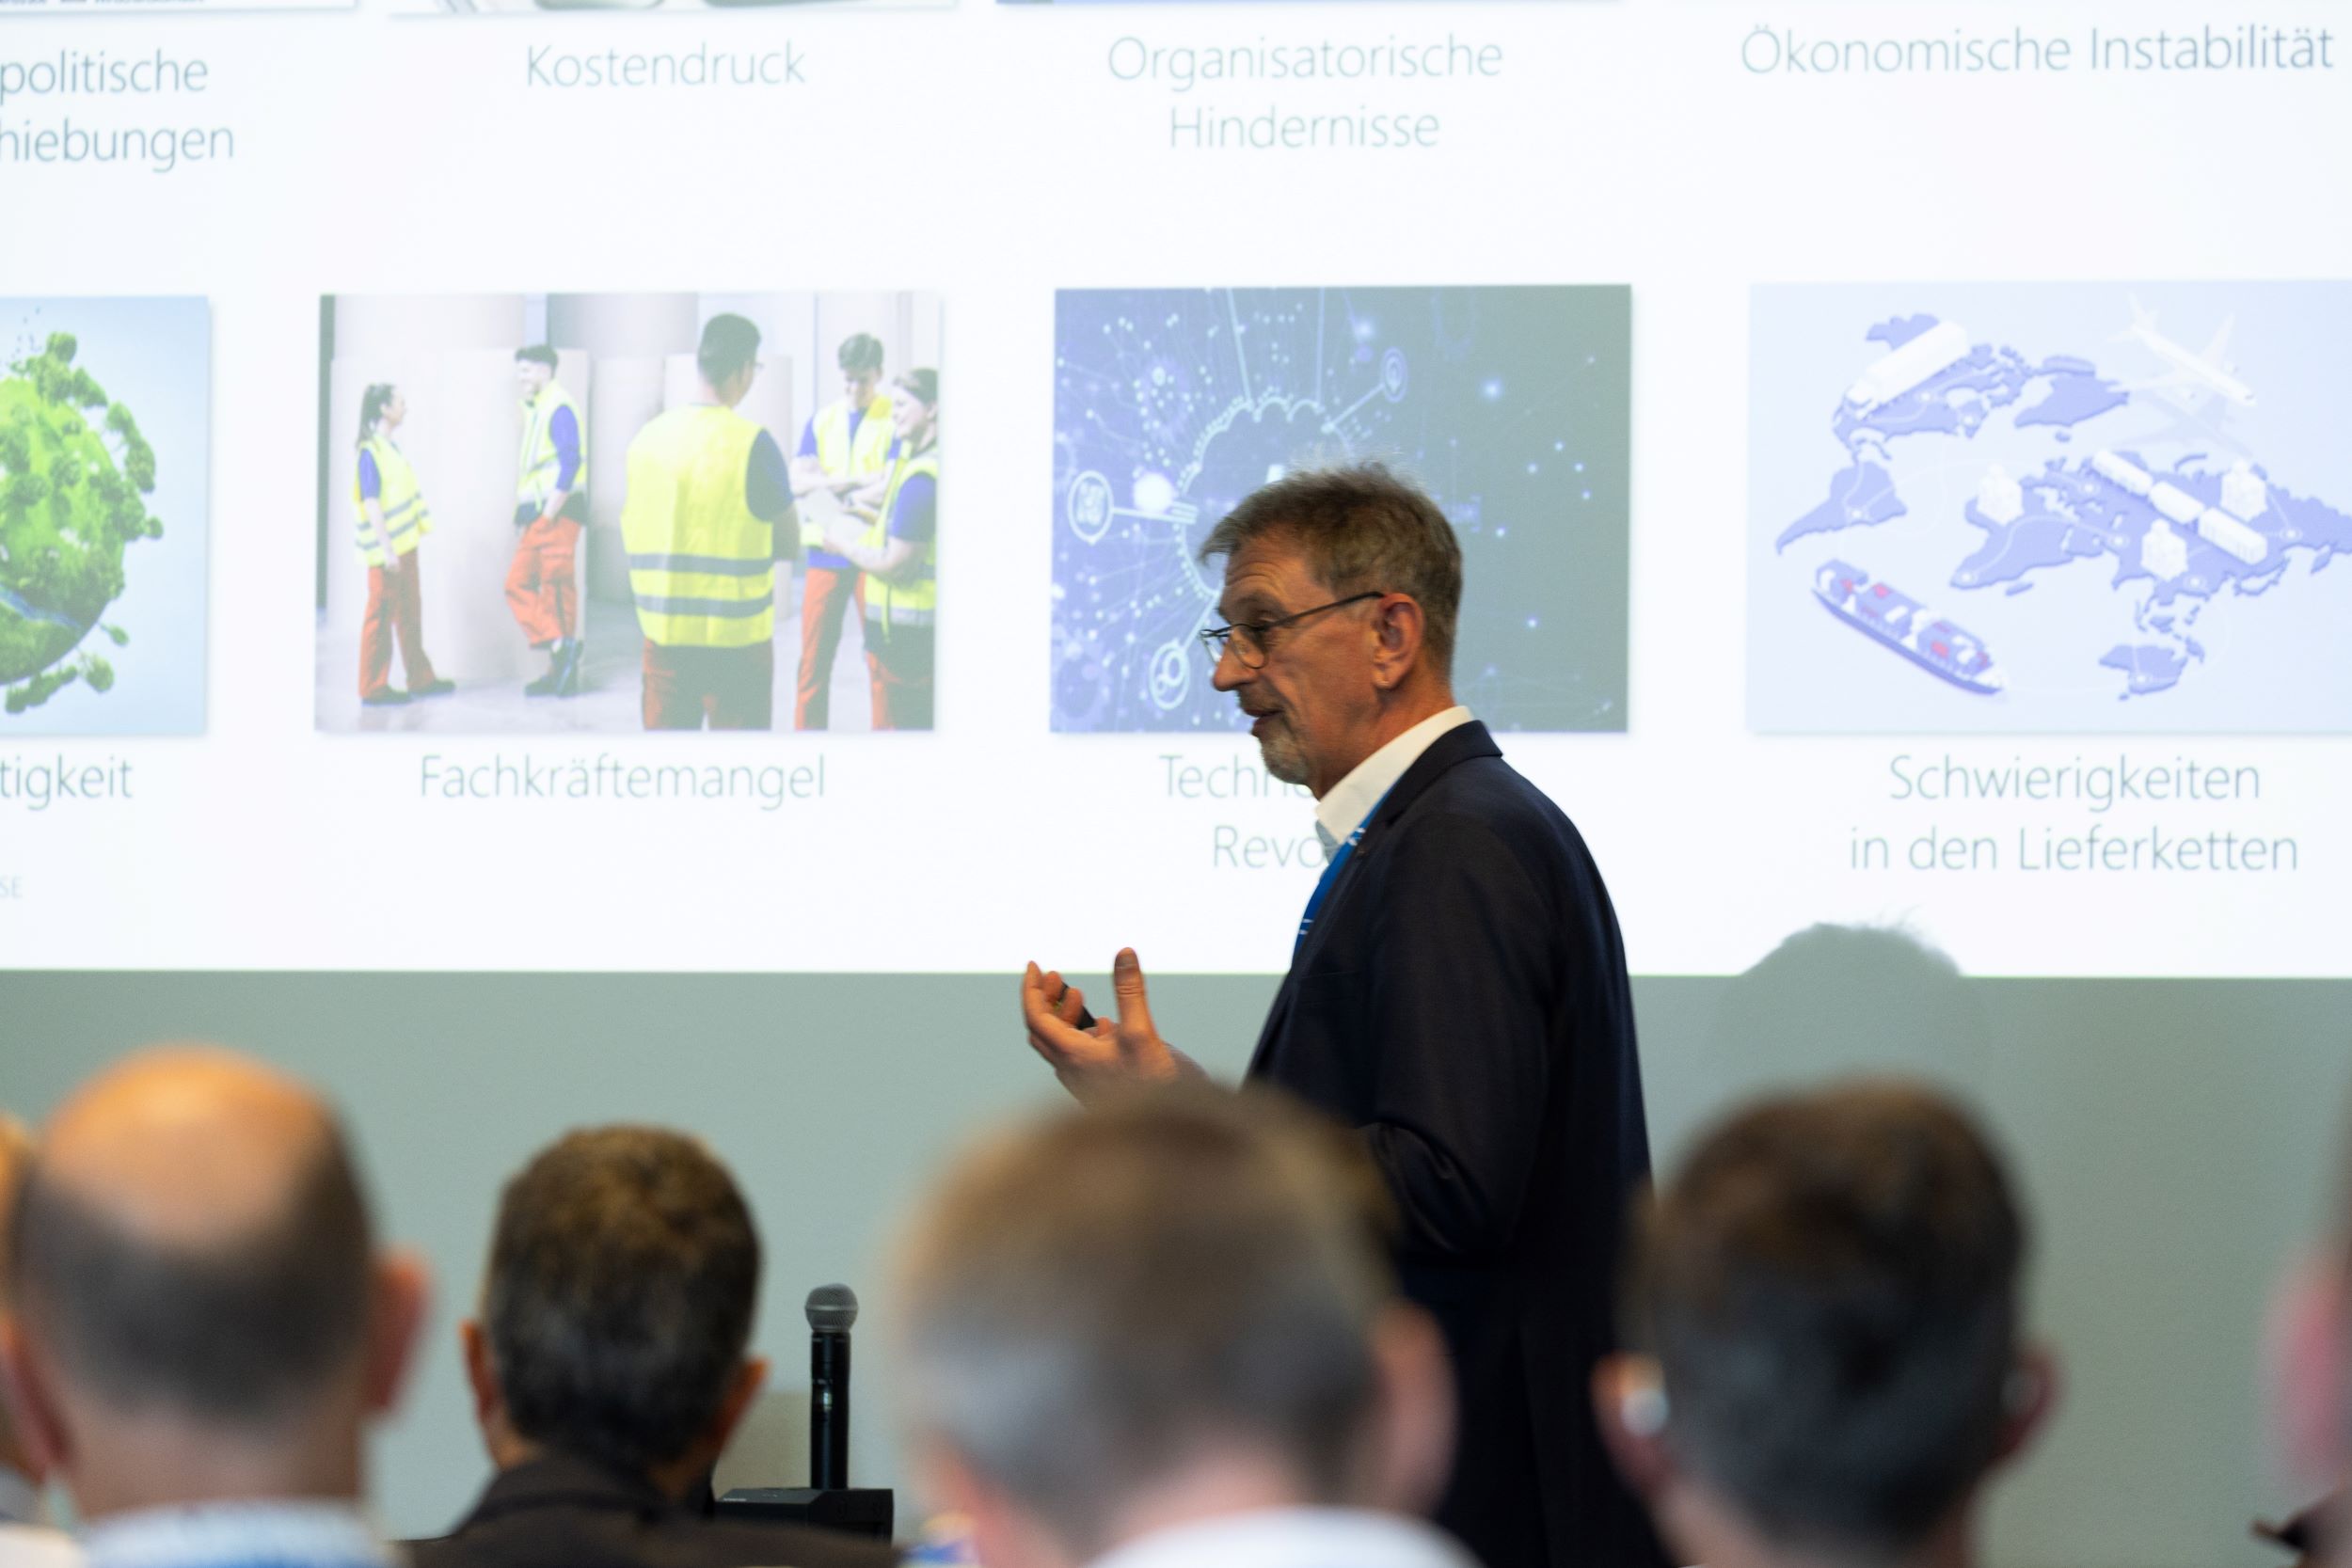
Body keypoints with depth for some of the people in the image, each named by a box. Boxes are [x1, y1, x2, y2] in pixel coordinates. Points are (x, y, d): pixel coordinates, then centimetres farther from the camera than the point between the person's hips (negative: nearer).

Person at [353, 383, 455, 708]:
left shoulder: (391, 448, 13)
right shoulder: (370, 452, -15)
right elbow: (371, 504, -19)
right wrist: (386, 548, -22)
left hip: (404, 546, 9)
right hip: (387, 551, -9)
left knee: (409, 616, 15)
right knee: (381, 617, -3)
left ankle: (421, 679, 24)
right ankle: (373, 689, 2)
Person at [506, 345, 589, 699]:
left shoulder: (559, 408, -9)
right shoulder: (533, 410, 20)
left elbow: (570, 462, -18)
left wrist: (550, 513, -19)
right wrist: (524, 520, 17)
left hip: (558, 511, -10)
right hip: (536, 515, 10)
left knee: (556, 587, -7)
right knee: (519, 584, 2)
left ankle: (564, 666, -4)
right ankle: (561, 649, -2)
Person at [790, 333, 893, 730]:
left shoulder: (894, 420, 1)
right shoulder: (822, 421, 13)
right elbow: (799, 481, 3)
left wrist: (833, 483, -9)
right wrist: (863, 482, -11)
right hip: (826, 550, 4)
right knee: (814, 658, 2)